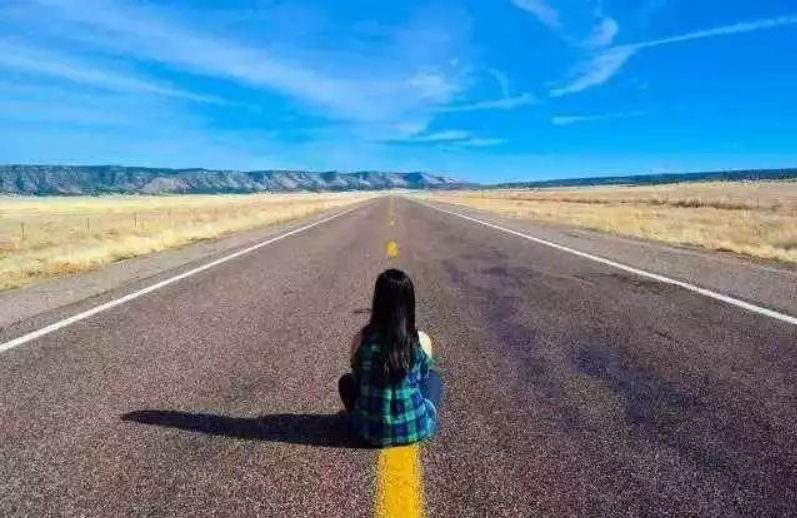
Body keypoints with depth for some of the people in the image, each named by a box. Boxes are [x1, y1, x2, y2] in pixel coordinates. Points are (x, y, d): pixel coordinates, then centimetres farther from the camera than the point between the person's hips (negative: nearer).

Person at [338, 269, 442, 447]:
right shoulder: (421, 339, -13)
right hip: (417, 426, 0)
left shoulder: (361, 339, -13)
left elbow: (357, 377, 4)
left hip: (373, 429, 0)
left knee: (346, 381, 28)